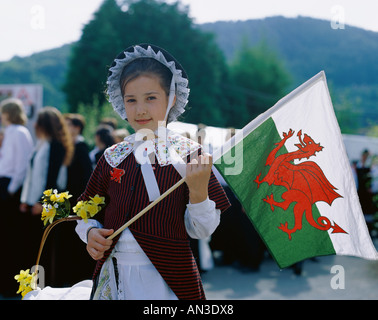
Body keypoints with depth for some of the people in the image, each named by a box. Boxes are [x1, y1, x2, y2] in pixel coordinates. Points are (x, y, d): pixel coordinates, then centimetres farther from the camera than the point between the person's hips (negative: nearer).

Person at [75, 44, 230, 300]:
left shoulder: (189, 155, -6)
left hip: (167, 281, -3)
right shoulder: (112, 158, 4)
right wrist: (90, 232, -5)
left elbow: (202, 231, -5)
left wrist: (199, 189, -20)